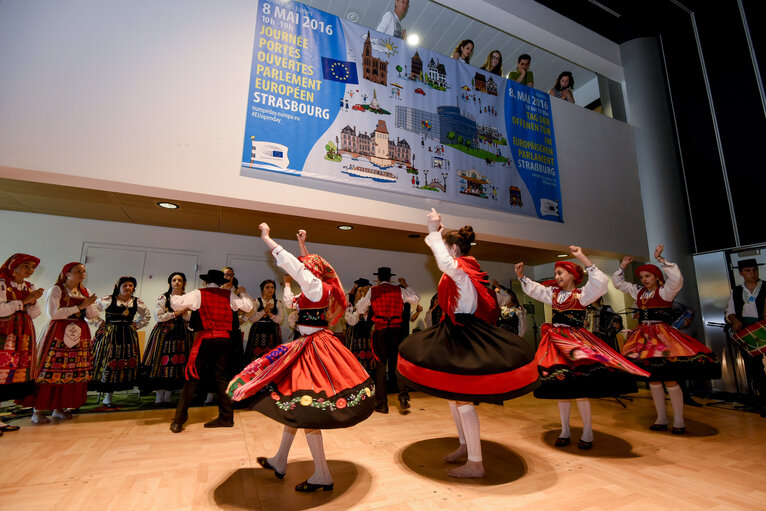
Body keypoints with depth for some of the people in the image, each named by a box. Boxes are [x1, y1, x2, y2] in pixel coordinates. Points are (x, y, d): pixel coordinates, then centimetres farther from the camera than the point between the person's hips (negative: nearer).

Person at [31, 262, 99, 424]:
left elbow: (92, 315, 10)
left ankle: (59, 408, 13)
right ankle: (38, 411, 3)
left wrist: (89, 305, -9)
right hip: (58, 333, -5)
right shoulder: (55, 290, -1)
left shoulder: (85, 292, 13)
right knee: (51, 370, -7)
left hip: (80, 335, 5)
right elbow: (53, 313, -12)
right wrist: (79, 307, -14)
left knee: (75, 371, 3)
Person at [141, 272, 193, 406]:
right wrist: (175, 313, -9)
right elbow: (158, 316, -4)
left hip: (181, 334, 2)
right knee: (162, 363, -5)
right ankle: (159, 396, 4)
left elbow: (190, 317, 2)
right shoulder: (163, 297, 6)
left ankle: (168, 396, 9)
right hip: (164, 333, -1)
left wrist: (183, 312, -14)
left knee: (177, 363, -1)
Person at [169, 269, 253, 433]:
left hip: (205, 339, -3)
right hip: (224, 340, 3)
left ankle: (179, 421, 7)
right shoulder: (229, 295, 7)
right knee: (221, 378, 10)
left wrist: (174, 295, 15)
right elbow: (248, 306, 11)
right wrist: (243, 293, 28)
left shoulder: (198, 294, 0)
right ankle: (226, 417, 13)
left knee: (192, 378, 4)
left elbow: (176, 303, -7)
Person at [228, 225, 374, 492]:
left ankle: (323, 476, 11)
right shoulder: (320, 287, 9)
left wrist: (266, 237, -9)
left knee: (304, 411, -2)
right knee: (295, 406, 19)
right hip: (307, 346, 10)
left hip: (314, 348, -10)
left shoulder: (316, 287, -16)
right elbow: (307, 264, 29)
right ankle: (279, 462, 36)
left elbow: (290, 263, -19)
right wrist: (303, 245, 33)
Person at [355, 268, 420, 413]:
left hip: (380, 330, -1)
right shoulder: (399, 290, 5)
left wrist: (362, 297, 28)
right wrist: (406, 286, 23)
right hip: (396, 330, 1)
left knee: (380, 365, 5)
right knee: (397, 363, 12)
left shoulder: (372, 290, 3)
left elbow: (360, 309, 10)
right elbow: (416, 299, 14)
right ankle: (403, 394, -5)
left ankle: (382, 404, 9)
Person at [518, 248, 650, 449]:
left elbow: (601, 281, -21)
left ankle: (587, 433, 10)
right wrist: (521, 275, 9)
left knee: (579, 387, -9)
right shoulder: (553, 293, 12)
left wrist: (583, 258, -25)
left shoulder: (582, 294, -4)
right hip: (556, 341, 6)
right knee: (559, 386, 9)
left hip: (575, 340, -6)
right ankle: (565, 431, 21)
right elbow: (532, 289, 22)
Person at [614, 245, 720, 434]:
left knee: (670, 380, -4)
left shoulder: (665, 291, -5)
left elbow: (677, 279, -25)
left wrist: (661, 259, -22)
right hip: (644, 337, 6)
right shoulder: (638, 291, 11)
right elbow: (618, 283, 19)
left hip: (662, 335, -6)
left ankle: (678, 421, 11)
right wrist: (623, 266, 10)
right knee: (652, 379, 11)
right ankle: (661, 419, 22)